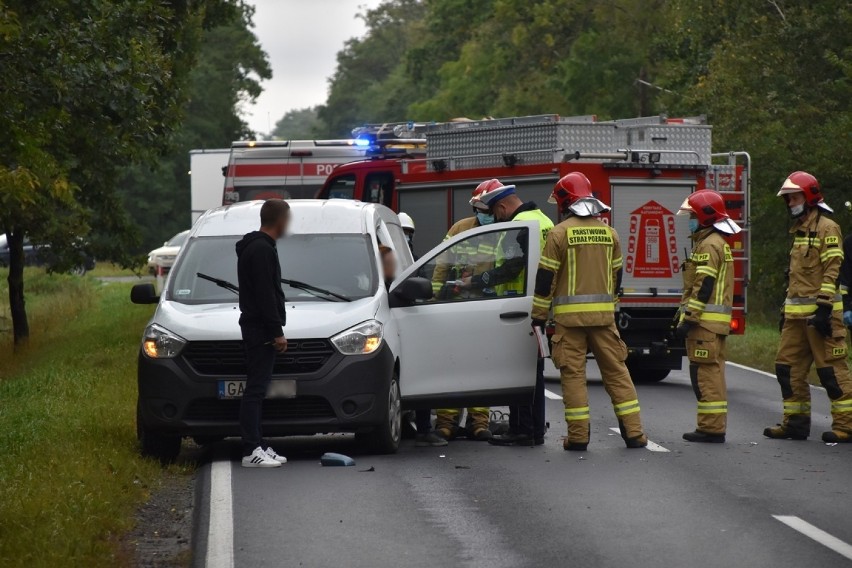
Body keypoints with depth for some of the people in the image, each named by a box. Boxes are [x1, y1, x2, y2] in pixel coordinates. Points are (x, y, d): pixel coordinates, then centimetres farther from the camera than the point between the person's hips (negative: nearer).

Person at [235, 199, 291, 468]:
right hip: (261, 330, -11)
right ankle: (251, 451, -13)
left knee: (257, 389, 11)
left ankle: (259, 445, 14)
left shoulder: (256, 247, 18)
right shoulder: (262, 250, -16)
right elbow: (265, 295, -21)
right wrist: (277, 332, -20)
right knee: (255, 389, -11)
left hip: (257, 328, 11)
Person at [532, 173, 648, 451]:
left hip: (570, 314, -4)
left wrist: (539, 315, 1)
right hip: (603, 314, 4)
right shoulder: (609, 232, 10)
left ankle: (578, 436, -1)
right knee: (616, 370, 7)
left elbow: (546, 277, -5)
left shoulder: (560, 233, -5)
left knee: (573, 374, 0)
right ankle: (633, 432, 5)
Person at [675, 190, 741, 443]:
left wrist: (688, 319, -20)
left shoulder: (709, 245, -13)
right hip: (714, 322, 11)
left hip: (705, 320, -11)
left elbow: (703, 287, -19)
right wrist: (688, 317, 24)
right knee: (712, 373, 11)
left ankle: (711, 428, -10)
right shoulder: (717, 243, 21)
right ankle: (714, 427, 14)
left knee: (705, 374, -9)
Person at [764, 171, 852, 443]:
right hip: (797, 315, 9)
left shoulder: (827, 228, -7)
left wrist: (824, 308, -21)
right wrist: (786, 310, 22)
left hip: (820, 313, -9)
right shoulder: (799, 230, 21)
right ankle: (796, 422, 13)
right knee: (787, 365, 7)